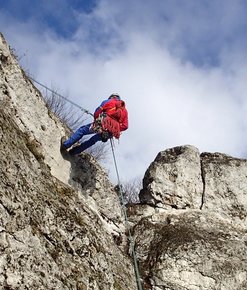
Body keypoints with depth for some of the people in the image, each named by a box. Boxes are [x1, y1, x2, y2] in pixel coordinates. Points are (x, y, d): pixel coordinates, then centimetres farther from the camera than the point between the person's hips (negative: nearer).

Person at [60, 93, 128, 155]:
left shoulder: (109, 102, 14)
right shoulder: (125, 110, 24)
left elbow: (96, 113, 7)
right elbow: (125, 126, 10)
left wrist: (96, 121, 24)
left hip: (103, 125, -5)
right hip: (110, 134, 5)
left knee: (82, 130, 13)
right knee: (93, 140, 25)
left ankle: (65, 145, 12)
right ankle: (73, 151, 26)